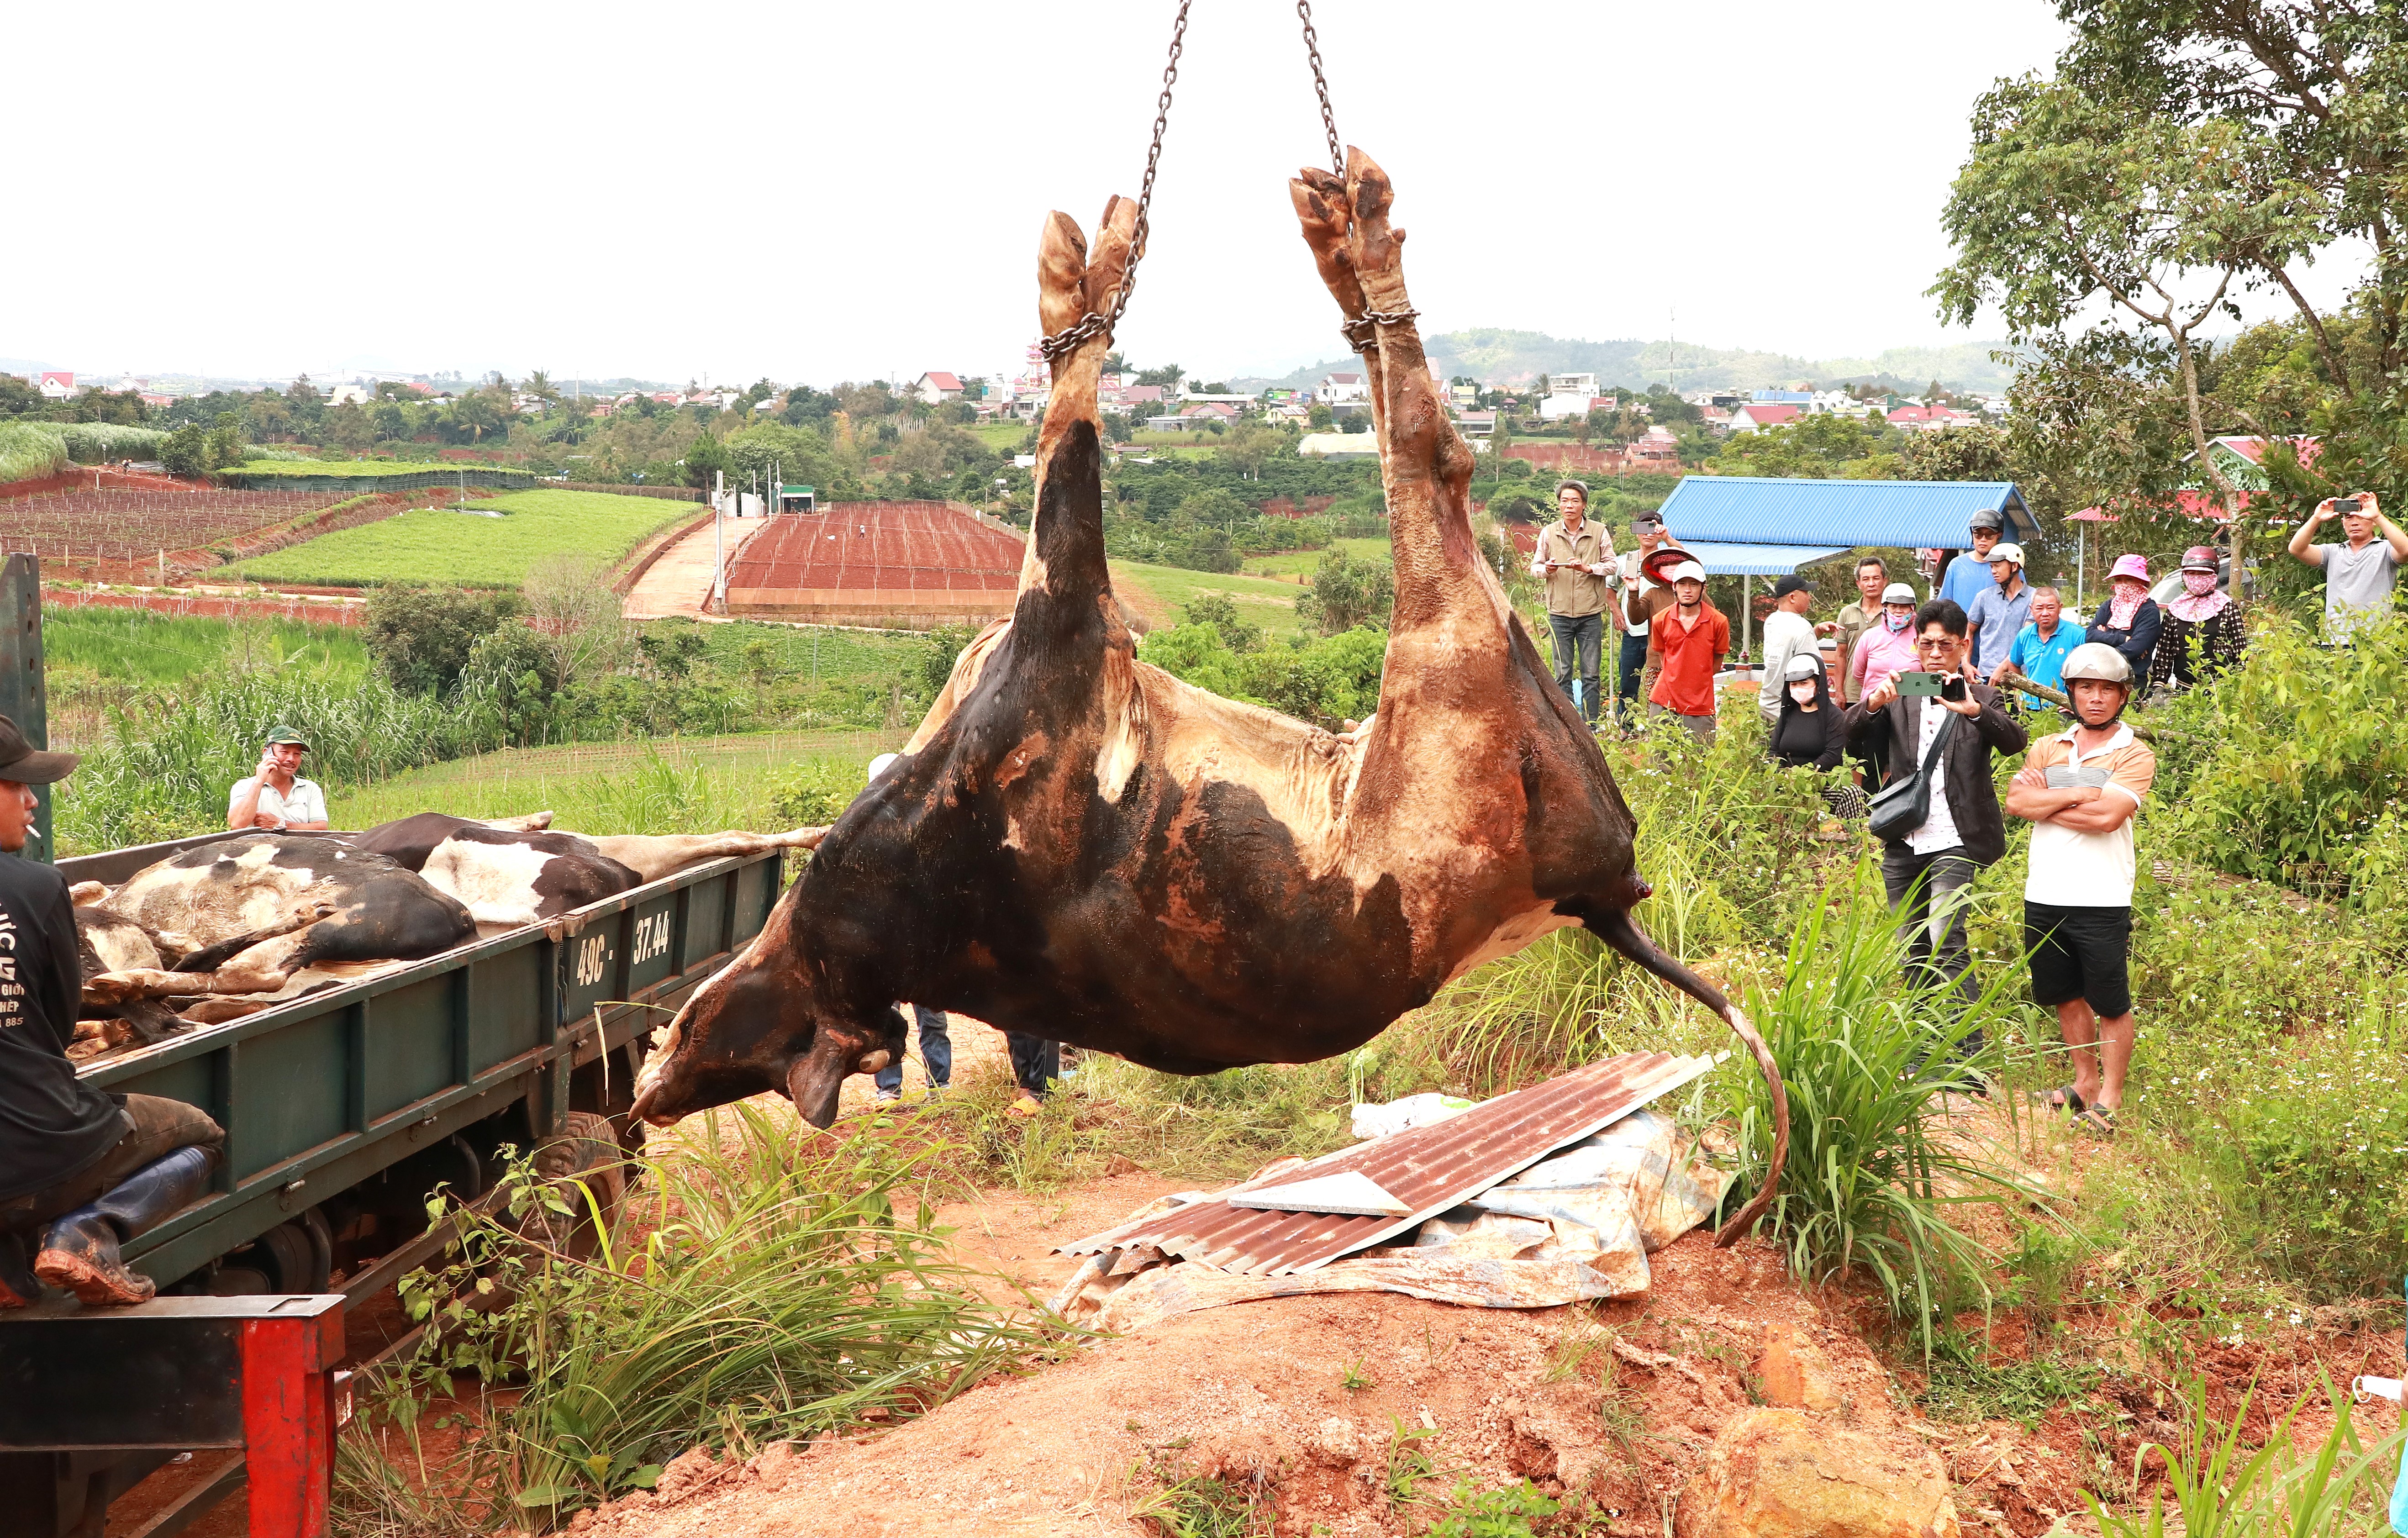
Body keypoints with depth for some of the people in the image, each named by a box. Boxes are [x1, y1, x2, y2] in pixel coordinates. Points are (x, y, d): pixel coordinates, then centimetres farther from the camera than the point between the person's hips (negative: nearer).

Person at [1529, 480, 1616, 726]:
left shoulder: (1599, 532, 2)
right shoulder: (1548, 533, 5)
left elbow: (1611, 564, 3)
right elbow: (1535, 567, 9)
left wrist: (1588, 569, -15)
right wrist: (1546, 569, -14)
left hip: (1590, 614, -1)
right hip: (1559, 614, 1)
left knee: (1591, 675, 2)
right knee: (1562, 674, 3)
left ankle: (1590, 729, 7)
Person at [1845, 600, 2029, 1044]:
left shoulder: (1980, 698, 3)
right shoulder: (1901, 695, 11)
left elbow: (2014, 741, -15)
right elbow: (1854, 732, -5)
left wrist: (1974, 711, -34)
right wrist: (1874, 702, -27)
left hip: (1954, 842, -4)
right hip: (1903, 844, 4)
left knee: (1946, 944, -19)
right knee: (1914, 952, 11)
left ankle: (1971, 1053, -18)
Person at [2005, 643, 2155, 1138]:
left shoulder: (2134, 755, -2)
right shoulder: (2048, 748, 11)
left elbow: (2108, 816, -18)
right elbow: (2016, 801, -5)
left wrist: (2045, 801, -9)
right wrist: (2076, 795, -13)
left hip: (2101, 902, -4)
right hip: (2044, 897, 5)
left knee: (2112, 1004, 3)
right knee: (2067, 997, 16)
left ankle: (2110, 1096, 14)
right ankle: (2085, 1082, 31)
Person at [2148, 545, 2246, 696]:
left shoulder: (2226, 607, 4)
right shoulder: (2174, 609, 12)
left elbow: (2240, 648, 2)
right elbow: (2163, 652, 12)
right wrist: (2158, 684, 4)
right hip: (2183, 687, 3)